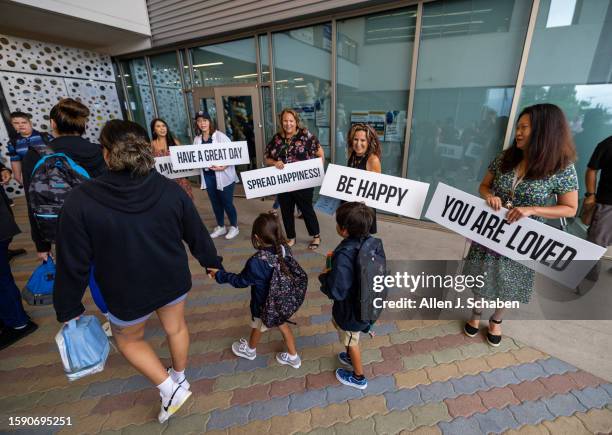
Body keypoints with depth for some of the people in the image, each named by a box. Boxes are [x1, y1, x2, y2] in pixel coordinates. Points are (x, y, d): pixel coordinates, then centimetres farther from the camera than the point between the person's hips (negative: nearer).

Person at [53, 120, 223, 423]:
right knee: (175, 328, 26)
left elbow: (73, 262, -14)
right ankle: (179, 378, 51)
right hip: (173, 281, 3)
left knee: (128, 339, 28)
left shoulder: (81, 201, -22)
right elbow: (197, 235, -5)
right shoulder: (171, 190, -15)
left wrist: (67, 308, 2)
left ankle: (170, 388, 23)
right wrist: (213, 263, 12)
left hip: (128, 293, -2)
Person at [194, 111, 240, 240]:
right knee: (215, 202, 16)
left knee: (227, 202, 3)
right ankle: (221, 227, 34)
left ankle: (234, 227, 24)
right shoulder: (197, 139, 7)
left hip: (223, 175, -5)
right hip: (208, 176, 5)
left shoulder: (220, 136, -9)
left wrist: (223, 167, -24)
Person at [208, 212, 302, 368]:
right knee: (283, 325, 25)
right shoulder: (285, 250, -19)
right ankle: (293, 357, 42)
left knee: (257, 327, 25)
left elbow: (240, 281, -17)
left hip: (264, 305, -4)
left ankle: (250, 350, 56)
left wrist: (219, 275, -5)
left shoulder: (255, 263, -35)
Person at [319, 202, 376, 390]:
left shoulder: (343, 256, -38)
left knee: (351, 341, 22)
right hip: (365, 302, 7)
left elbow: (337, 291, -33)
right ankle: (351, 357, 60)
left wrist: (324, 276, -15)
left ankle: (358, 377, 49)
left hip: (351, 309, -7)